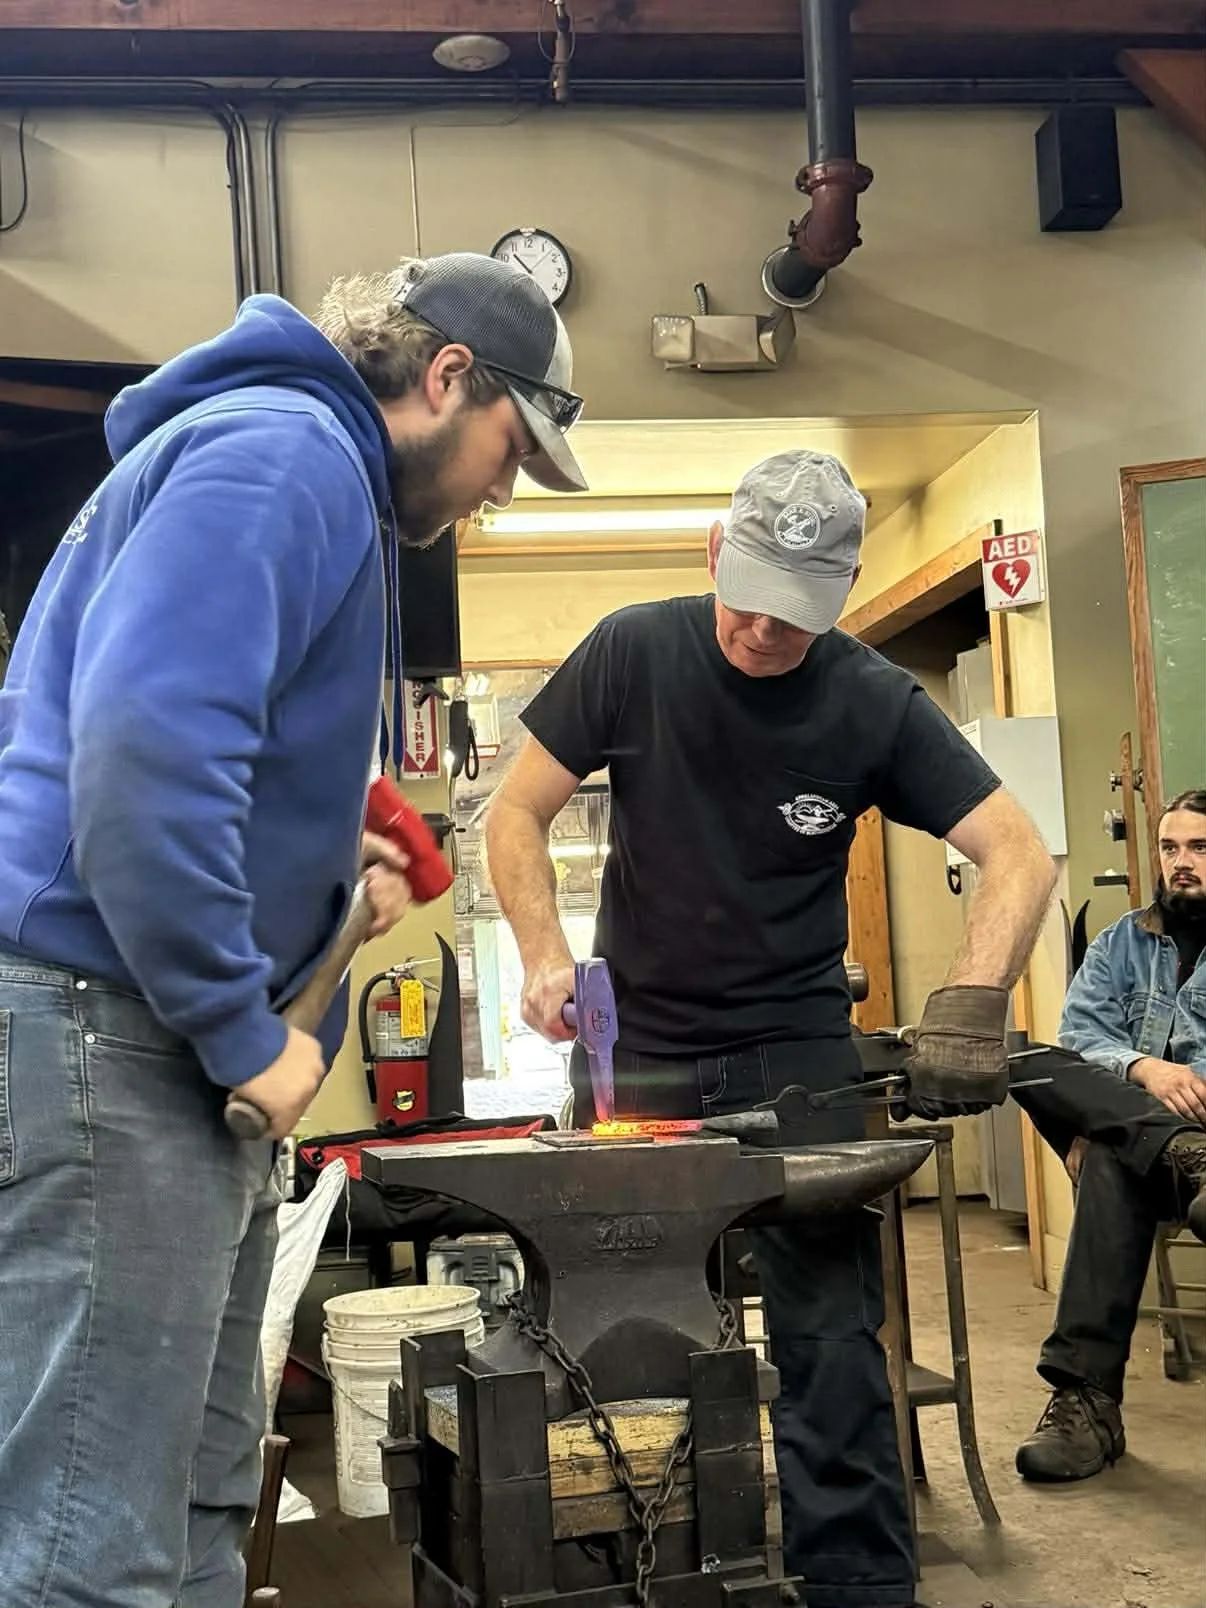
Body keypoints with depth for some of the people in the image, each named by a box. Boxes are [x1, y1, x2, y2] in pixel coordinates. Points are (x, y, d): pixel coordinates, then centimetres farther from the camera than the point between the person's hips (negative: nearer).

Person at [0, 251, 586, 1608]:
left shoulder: (317, 474, 21)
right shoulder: (284, 452, -12)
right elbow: (142, 748, -26)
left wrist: (327, 869, 13)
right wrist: (244, 1033, -18)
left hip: (168, 1043, 11)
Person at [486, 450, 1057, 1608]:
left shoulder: (876, 705, -8)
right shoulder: (635, 653, -8)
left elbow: (1019, 855, -10)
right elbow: (517, 814, -2)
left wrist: (972, 1000, -27)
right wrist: (545, 953, -17)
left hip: (796, 1052, -1)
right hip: (637, 1050, 1)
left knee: (828, 1336, -4)